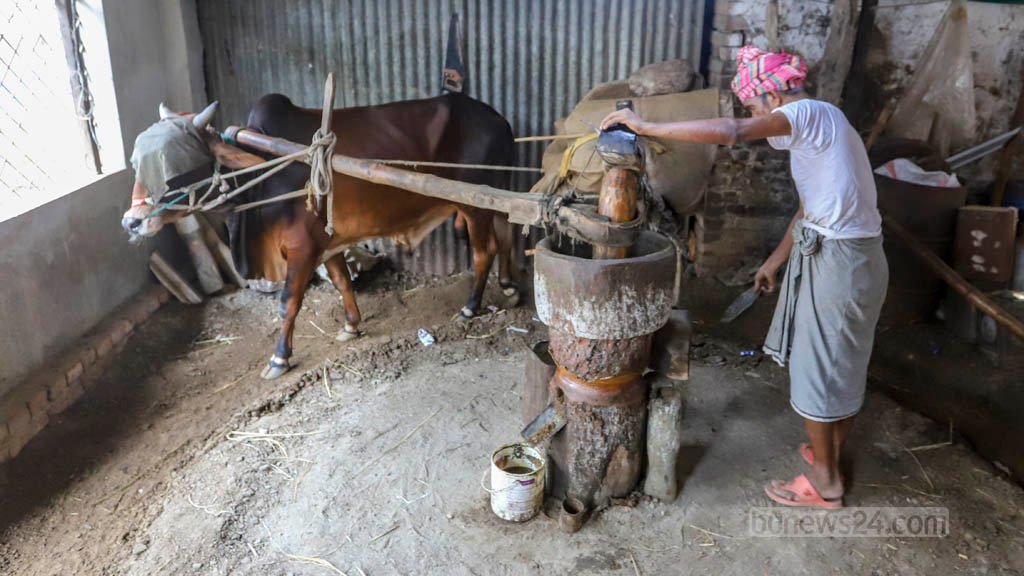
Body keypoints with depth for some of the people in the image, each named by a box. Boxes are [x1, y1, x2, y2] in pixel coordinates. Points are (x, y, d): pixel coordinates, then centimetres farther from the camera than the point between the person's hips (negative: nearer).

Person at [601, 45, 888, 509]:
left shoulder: (808, 113, -16)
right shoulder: (816, 125, 15)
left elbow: (730, 132, -32)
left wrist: (645, 127, -28)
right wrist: (776, 260, 26)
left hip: (838, 262, -10)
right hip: (848, 256, 10)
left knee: (819, 369, 3)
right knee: (841, 365, 21)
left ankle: (825, 485, 19)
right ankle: (830, 454, 39)